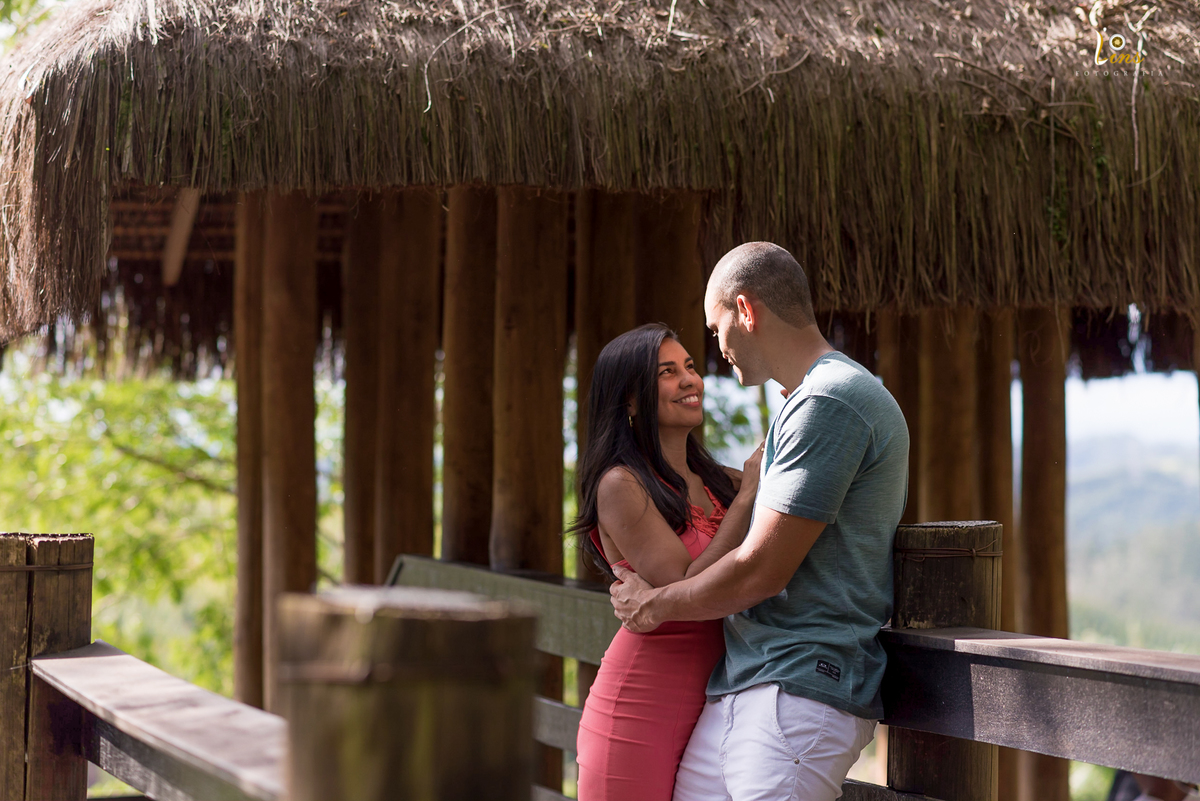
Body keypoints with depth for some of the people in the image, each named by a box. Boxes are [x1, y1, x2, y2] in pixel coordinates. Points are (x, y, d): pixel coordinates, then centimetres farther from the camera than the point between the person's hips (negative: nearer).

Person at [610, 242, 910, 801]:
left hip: (801, 692, -9)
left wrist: (654, 604, -1)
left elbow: (761, 571, -15)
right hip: (741, 685, 9)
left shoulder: (829, 403, -13)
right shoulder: (803, 404, 21)